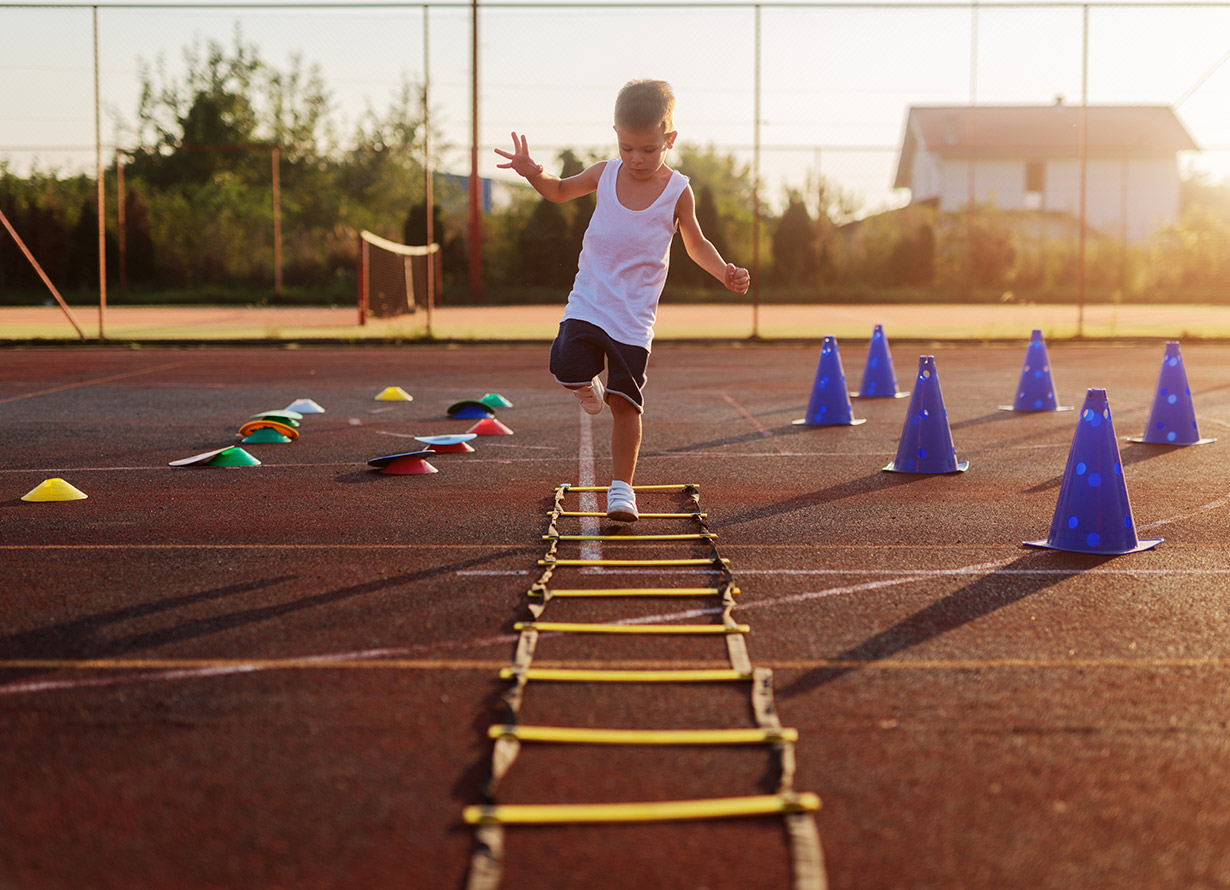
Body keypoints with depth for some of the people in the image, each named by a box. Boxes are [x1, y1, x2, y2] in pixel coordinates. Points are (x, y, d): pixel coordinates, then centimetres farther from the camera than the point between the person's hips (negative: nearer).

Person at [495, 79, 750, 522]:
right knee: (569, 369, -21)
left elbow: (696, 244, 9)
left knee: (625, 401, -4)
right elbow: (560, 191, 17)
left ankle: (621, 485, 9)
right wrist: (534, 174, -4)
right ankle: (590, 384, 17)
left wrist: (724, 271, -10)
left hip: (634, 316, -2)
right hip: (587, 303, 2)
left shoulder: (678, 191, -4)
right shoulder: (605, 174, 0)